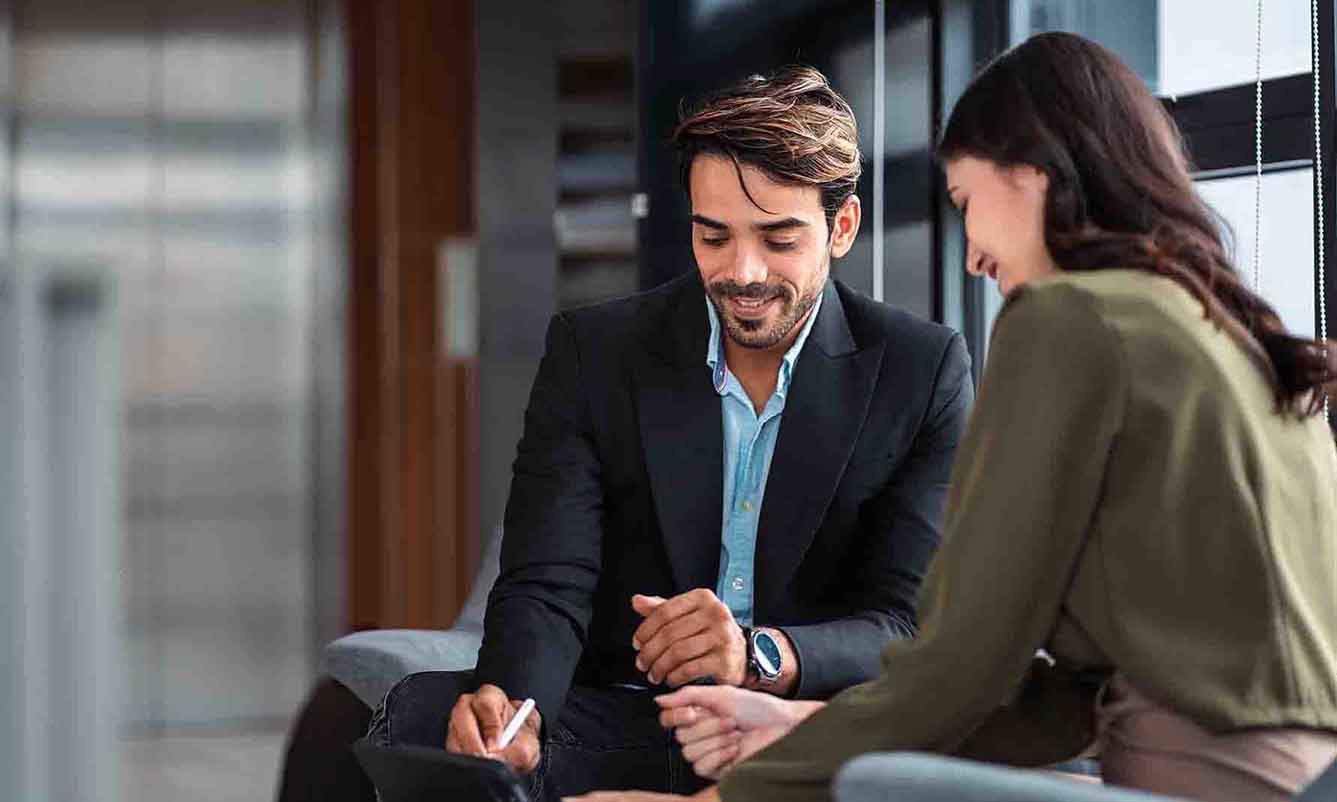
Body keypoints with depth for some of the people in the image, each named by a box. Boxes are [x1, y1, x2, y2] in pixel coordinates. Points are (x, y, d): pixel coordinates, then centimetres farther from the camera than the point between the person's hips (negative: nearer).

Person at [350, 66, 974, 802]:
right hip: (624, 728, 0)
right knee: (421, 713, -28)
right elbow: (548, 585, -7)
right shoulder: (592, 353, 2)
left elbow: (909, 624, -8)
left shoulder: (922, 372, -1)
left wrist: (761, 655, -30)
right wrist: (511, 704, -31)